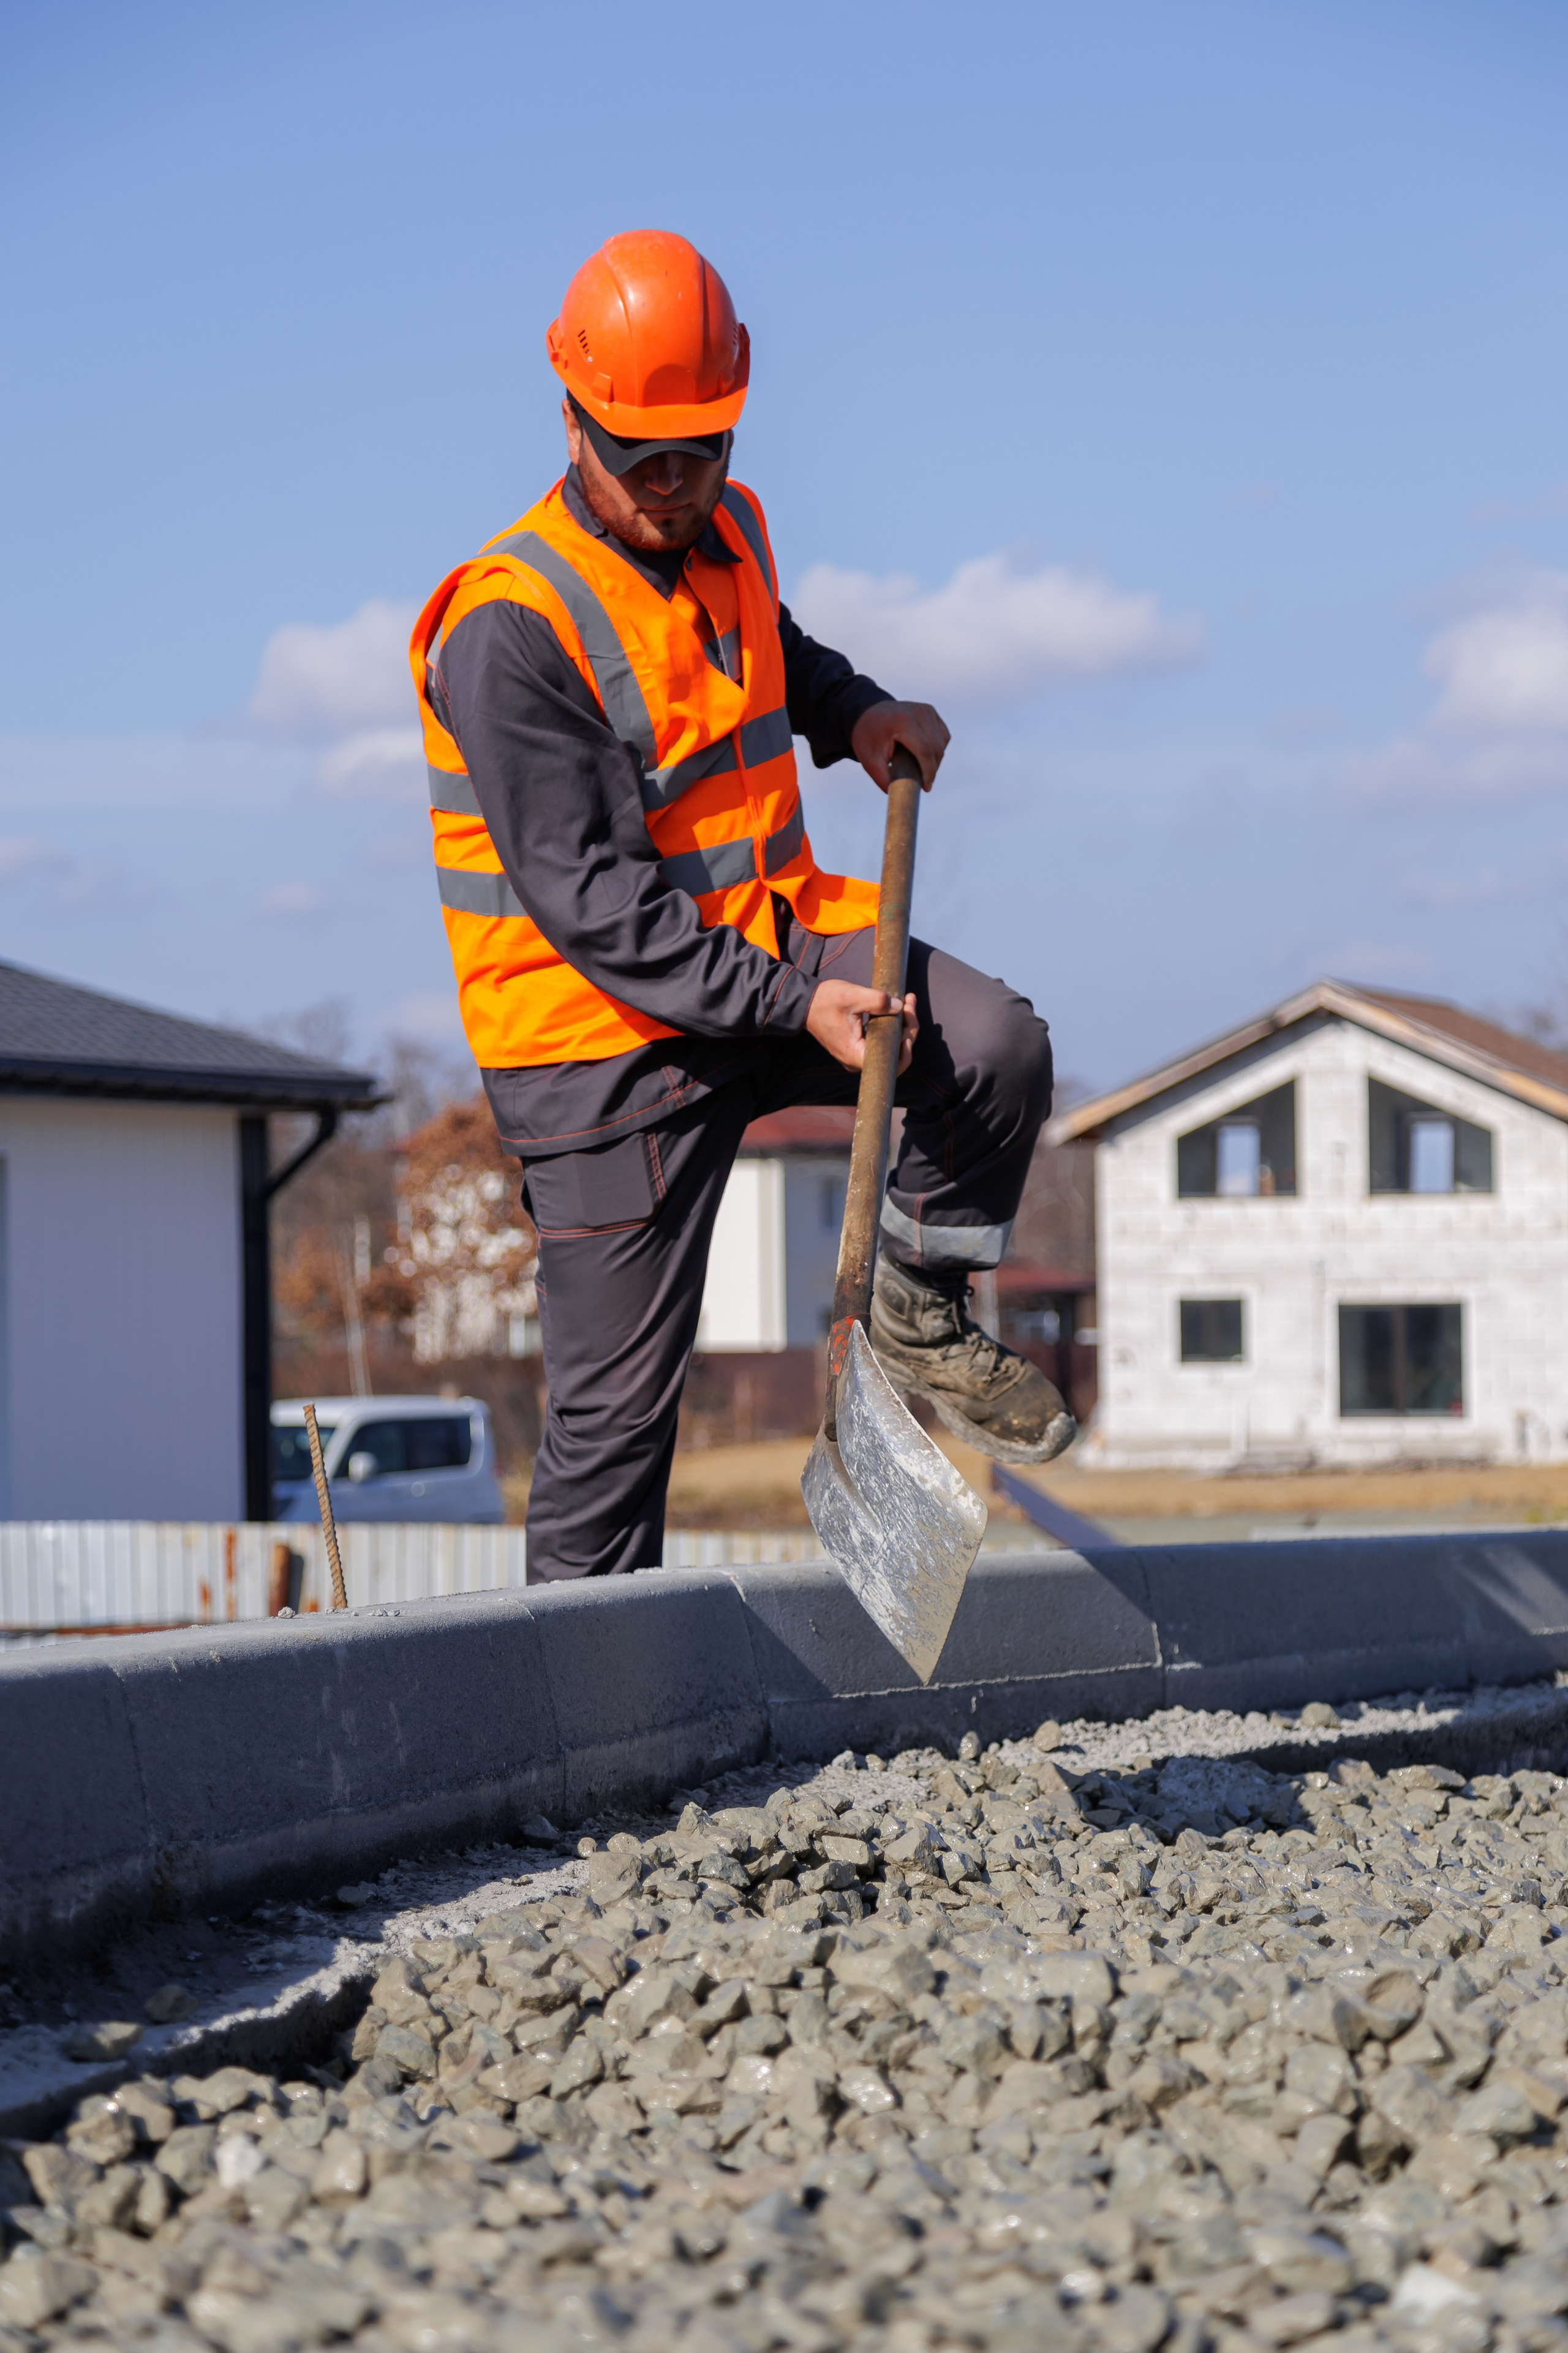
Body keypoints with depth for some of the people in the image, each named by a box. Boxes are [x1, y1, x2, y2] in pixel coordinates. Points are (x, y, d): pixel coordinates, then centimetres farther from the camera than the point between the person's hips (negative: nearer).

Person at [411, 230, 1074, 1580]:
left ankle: (919, 1314, 3)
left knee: (996, 1047, -20)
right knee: (618, 1404, -2)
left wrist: (854, 710, 11)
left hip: (774, 941, 6)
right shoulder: (509, 627, -20)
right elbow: (587, 898, -24)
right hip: (603, 1029, -6)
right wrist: (790, 1004, -29)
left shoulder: (731, 534, 4)